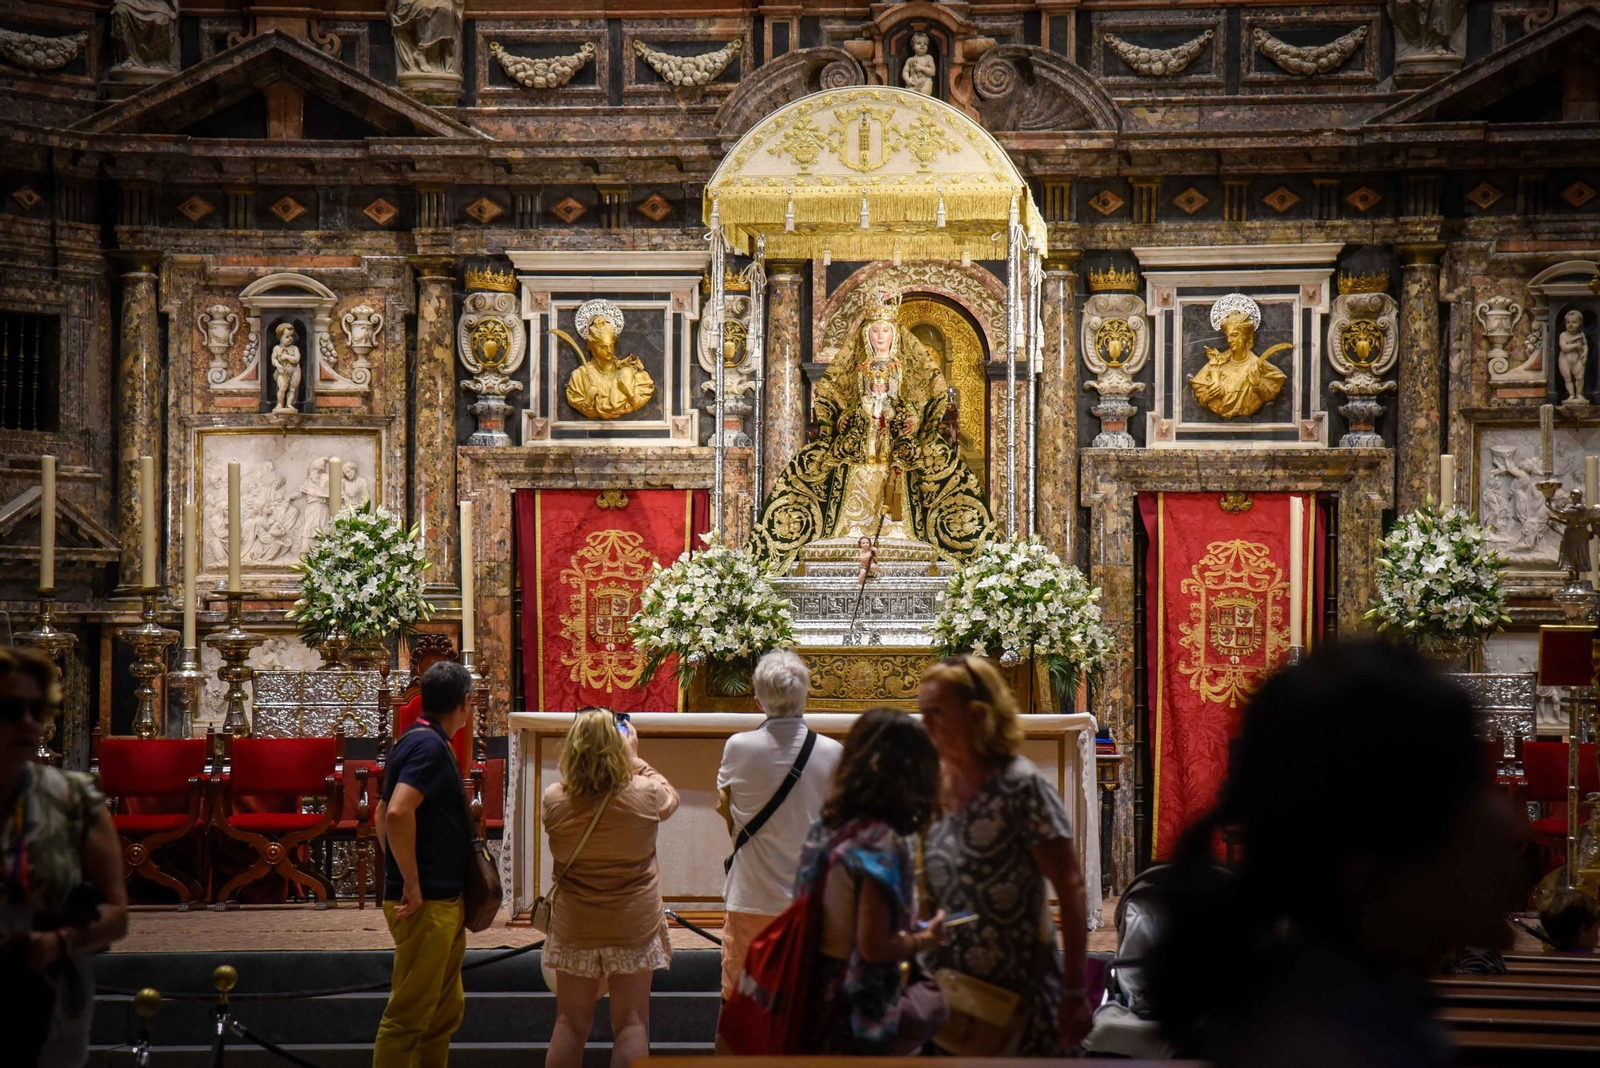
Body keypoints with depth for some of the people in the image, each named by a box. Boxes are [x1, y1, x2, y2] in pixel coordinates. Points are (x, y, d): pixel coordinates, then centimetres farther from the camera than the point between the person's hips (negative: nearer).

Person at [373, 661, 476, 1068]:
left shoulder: (418, 741, 15)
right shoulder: (429, 745, -16)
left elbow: (384, 813, 23)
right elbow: (398, 813, -29)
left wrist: (399, 875, 21)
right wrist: (412, 886, -23)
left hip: (443, 901, 10)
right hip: (427, 904, -10)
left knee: (446, 1008, 17)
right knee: (409, 1014, -7)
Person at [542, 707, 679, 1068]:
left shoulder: (554, 800, -12)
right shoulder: (644, 795, -15)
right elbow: (670, 797, 8)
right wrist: (635, 758, 16)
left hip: (574, 927, 2)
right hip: (634, 926, -1)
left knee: (570, 1023, 11)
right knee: (630, 1024, 5)